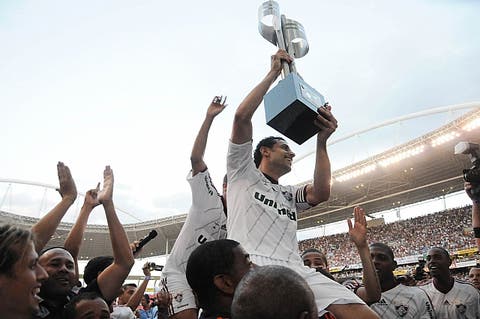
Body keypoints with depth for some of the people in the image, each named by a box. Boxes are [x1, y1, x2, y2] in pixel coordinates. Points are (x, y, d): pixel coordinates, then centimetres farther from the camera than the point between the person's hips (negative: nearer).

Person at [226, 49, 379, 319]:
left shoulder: (289, 195, 33)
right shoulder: (243, 171, 19)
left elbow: (321, 193, 10)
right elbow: (242, 117, 5)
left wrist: (322, 141, 8)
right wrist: (273, 73, 12)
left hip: (295, 269, 6)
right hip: (253, 267, -5)